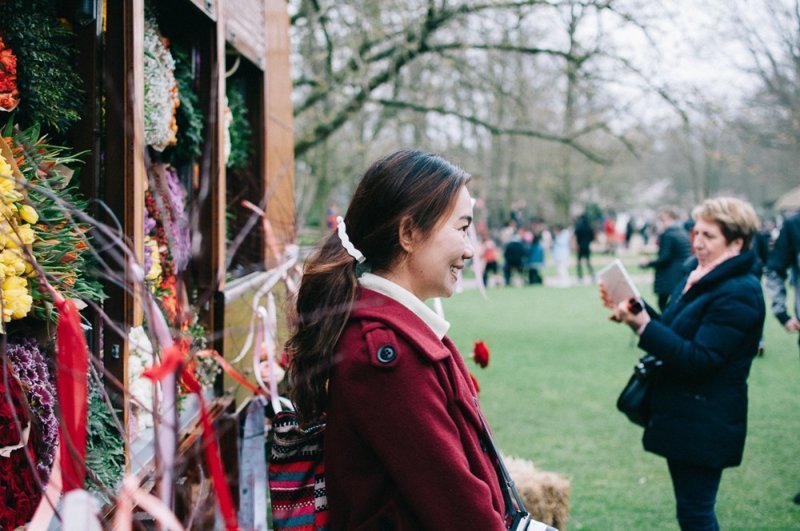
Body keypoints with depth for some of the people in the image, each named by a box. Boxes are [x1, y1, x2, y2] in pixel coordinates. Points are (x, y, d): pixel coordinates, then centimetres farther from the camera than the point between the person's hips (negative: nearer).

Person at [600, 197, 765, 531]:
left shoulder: (739, 293, -20)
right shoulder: (697, 277, 10)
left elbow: (700, 358, -26)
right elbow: (674, 333, 13)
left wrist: (643, 325, -29)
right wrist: (635, 312, -2)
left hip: (706, 424, -9)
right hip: (682, 415, 9)